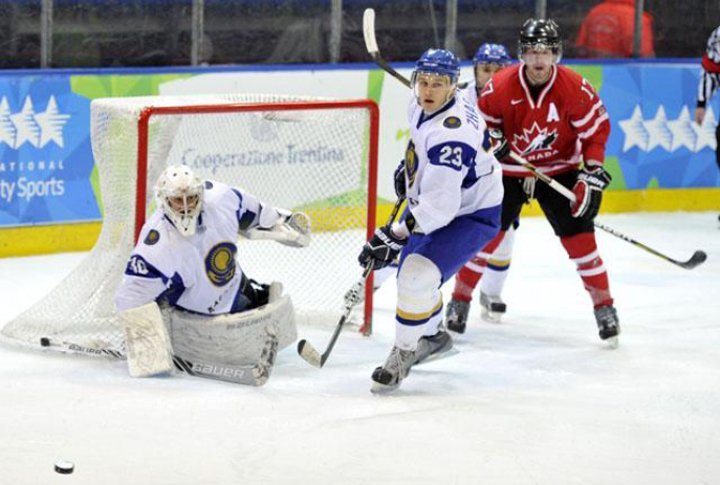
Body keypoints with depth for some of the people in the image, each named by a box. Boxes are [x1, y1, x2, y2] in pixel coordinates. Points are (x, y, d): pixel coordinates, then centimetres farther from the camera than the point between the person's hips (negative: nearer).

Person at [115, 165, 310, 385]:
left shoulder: (219, 198, -22)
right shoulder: (157, 246, -36)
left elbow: (250, 212, 1)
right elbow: (133, 297, -33)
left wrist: (282, 222, 14)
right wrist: (149, 348, -35)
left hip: (234, 287, 6)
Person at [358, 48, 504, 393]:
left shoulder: (450, 134, -36)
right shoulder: (423, 104, -10)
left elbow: (439, 205, -41)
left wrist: (393, 237, -43)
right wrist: (409, 165, 19)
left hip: (471, 214, -10)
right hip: (431, 202, 10)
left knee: (418, 276, -24)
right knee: (410, 271, 21)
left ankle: (403, 354, -6)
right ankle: (432, 337, 45)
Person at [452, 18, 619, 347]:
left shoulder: (576, 89, -19)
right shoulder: (500, 87, -18)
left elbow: (597, 130, -11)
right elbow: (478, 125, -2)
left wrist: (592, 174, -17)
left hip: (559, 171, -1)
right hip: (509, 169, 1)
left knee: (578, 235, -9)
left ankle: (604, 305, 2)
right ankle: (460, 299, 12)